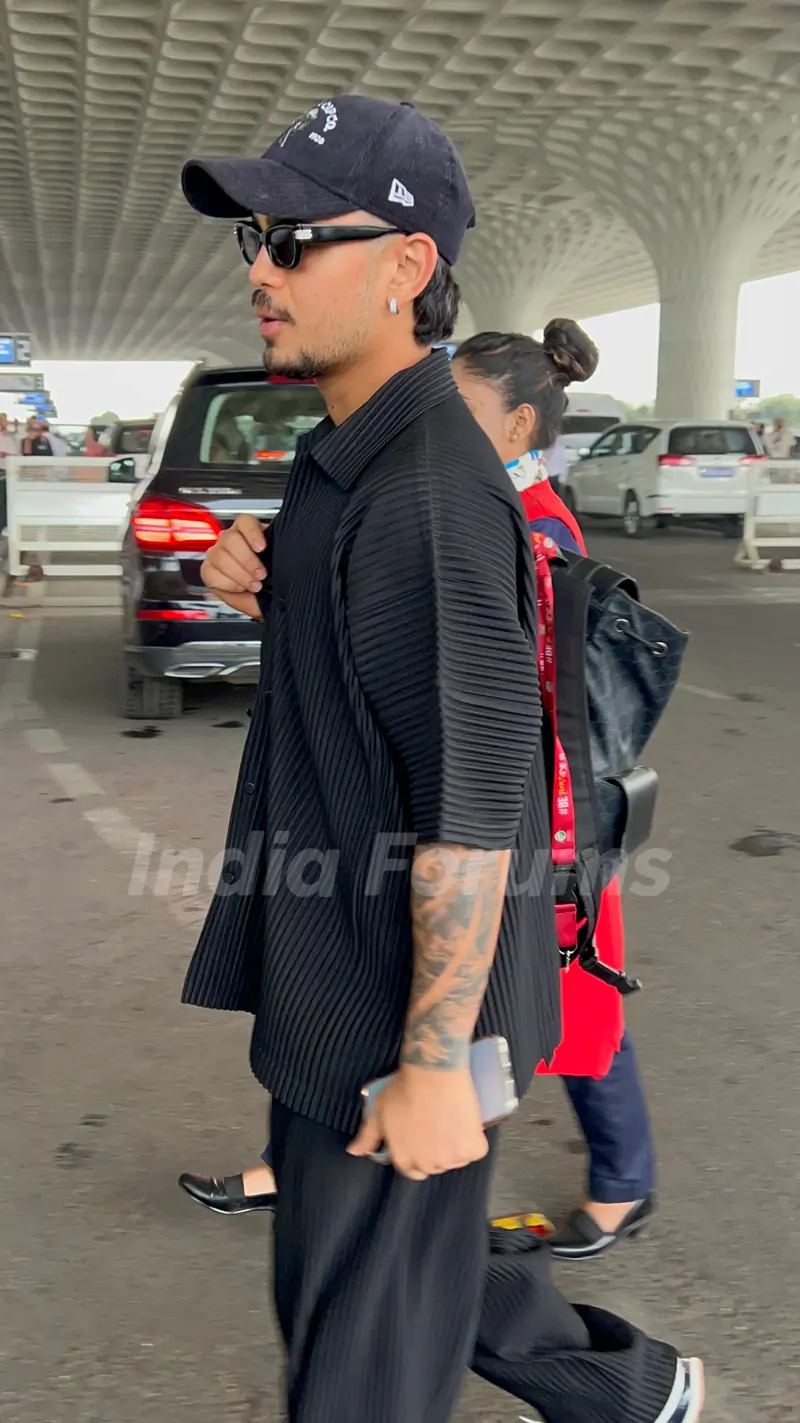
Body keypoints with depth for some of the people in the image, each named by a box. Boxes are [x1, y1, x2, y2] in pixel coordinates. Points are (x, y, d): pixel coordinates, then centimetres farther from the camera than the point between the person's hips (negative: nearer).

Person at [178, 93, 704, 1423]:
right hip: (333, 978, 10)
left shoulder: (431, 486, -23)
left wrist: (434, 1064, -22)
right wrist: (257, 586, 0)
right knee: (428, 1270, 27)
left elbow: (473, 802, -25)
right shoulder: (343, 458, 8)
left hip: (399, 1010, -10)